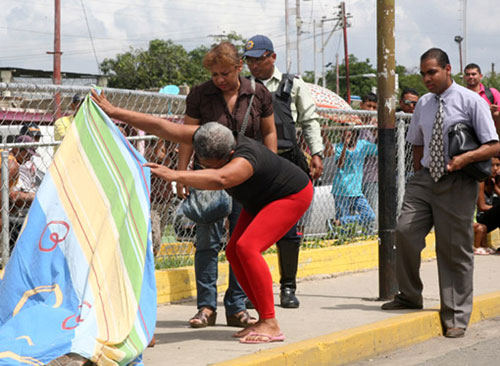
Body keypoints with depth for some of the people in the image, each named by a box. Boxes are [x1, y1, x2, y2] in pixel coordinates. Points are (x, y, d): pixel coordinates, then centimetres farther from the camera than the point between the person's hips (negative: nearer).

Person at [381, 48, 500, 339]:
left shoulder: (471, 102, -6)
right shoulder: (423, 104, 11)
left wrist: (465, 158, -24)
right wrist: (418, 173, 11)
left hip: (456, 184, -5)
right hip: (425, 178, 5)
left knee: (455, 249, 0)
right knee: (405, 232, -9)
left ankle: (456, 318, 10)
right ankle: (410, 296, 12)